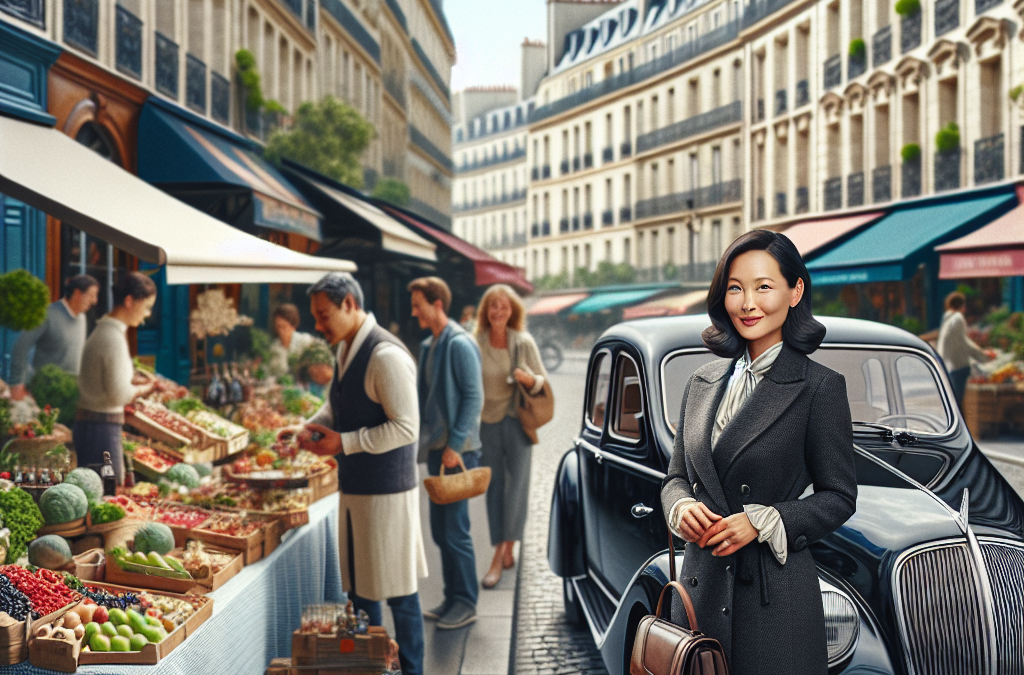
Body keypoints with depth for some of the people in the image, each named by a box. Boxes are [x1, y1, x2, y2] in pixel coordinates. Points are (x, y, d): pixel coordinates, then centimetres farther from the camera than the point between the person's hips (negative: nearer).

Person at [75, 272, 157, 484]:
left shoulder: (103, 329, 12)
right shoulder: (114, 339, -18)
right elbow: (119, 394, -22)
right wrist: (143, 389, -5)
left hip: (88, 422, 10)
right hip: (103, 426, -10)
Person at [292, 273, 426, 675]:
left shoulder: (386, 356, -20)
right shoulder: (345, 350, 10)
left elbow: (406, 427, -23)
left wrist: (344, 443, -21)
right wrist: (314, 426, 3)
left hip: (386, 490, -9)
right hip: (353, 487, 9)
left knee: (397, 591, 2)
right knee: (358, 585, 18)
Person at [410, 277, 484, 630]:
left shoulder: (460, 344, -14)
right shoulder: (429, 346, 13)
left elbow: (474, 397, -17)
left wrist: (455, 445, -19)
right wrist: (424, 441, 14)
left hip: (458, 451, -9)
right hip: (436, 448, 9)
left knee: (455, 530, -3)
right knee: (440, 530, 13)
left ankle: (466, 604, 8)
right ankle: (452, 598, 23)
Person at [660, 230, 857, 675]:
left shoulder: (820, 387, -6)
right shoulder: (704, 382, 9)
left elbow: (839, 497, -4)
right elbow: (677, 476, 14)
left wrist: (761, 522, -16)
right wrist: (681, 507, -7)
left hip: (776, 597, -4)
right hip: (701, 587, 4)